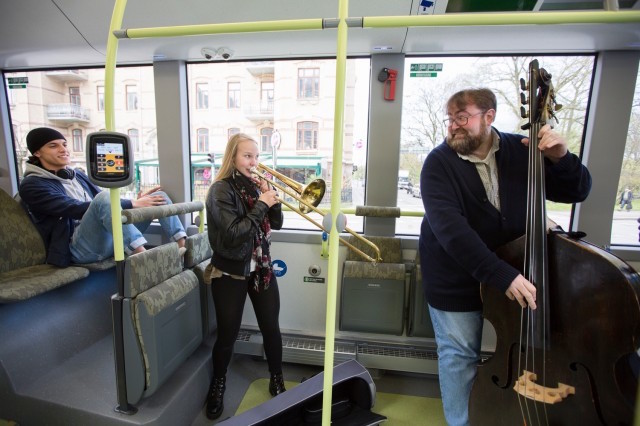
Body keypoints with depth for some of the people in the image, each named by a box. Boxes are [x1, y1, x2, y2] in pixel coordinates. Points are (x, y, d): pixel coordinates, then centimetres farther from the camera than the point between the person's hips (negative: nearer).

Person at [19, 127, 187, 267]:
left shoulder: (77, 175, 22)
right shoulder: (32, 185, -1)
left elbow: (107, 205, 18)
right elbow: (79, 210, -16)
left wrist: (135, 201, -3)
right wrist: (132, 204, -22)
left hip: (111, 238, 7)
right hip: (81, 248, -7)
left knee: (158, 195, -5)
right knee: (104, 197, -35)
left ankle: (185, 248, -21)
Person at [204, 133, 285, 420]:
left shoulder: (255, 185, 4)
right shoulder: (221, 189, -14)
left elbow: (276, 223, 4)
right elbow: (234, 233, -24)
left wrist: (272, 197, -11)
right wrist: (261, 204, -23)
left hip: (261, 268, 5)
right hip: (230, 272, -4)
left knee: (271, 328, 11)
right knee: (227, 334, 9)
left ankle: (277, 381, 34)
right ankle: (218, 385, 37)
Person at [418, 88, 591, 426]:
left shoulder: (520, 151, -3)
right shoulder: (439, 162, -15)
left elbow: (576, 192, 0)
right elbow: (449, 227, -28)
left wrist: (560, 158, -20)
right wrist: (501, 275, -35)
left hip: (514, 270, 4)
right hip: (455, 279, -3)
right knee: (460, 355, 9)